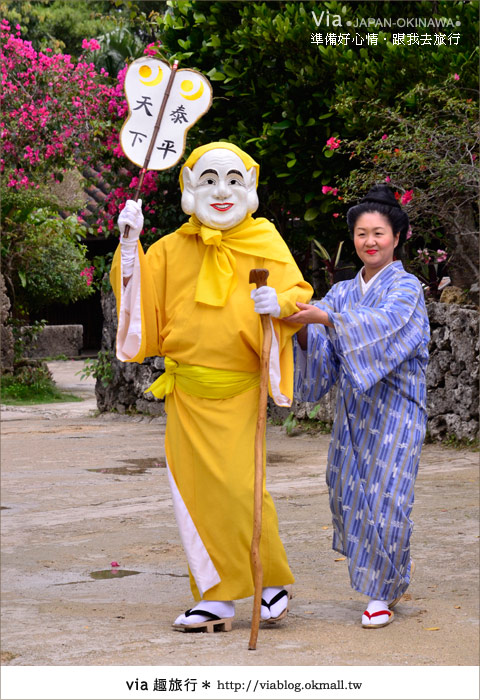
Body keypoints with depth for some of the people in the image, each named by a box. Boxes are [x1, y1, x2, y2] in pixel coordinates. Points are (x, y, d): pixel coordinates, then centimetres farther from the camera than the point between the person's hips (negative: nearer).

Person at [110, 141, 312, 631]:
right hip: (186, 390, 4)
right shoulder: (173, 249, 8)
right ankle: (216, 597, 12)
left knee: (237, 485, -12)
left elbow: (299, 292, 0)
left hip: (238, 389, -3)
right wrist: (130, 242, -1)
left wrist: (280, 303, -21)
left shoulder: (265, 244, 1)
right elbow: (140, 288, 11)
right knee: (194, 489, 3)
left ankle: (272, 581, 10)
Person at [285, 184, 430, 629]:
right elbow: (322, 356, 3)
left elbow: (384, 324, -27)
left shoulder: (406, 288, -5)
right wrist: (304, 329, -19)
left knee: (385, 499, -8)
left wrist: (324, 317, -38)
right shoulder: (343, 293, 12)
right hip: (353, 410, 6)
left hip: (394, 409, -6)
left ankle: (382, 594, 6)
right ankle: (396, 570, 29)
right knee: (349, 493, 6)